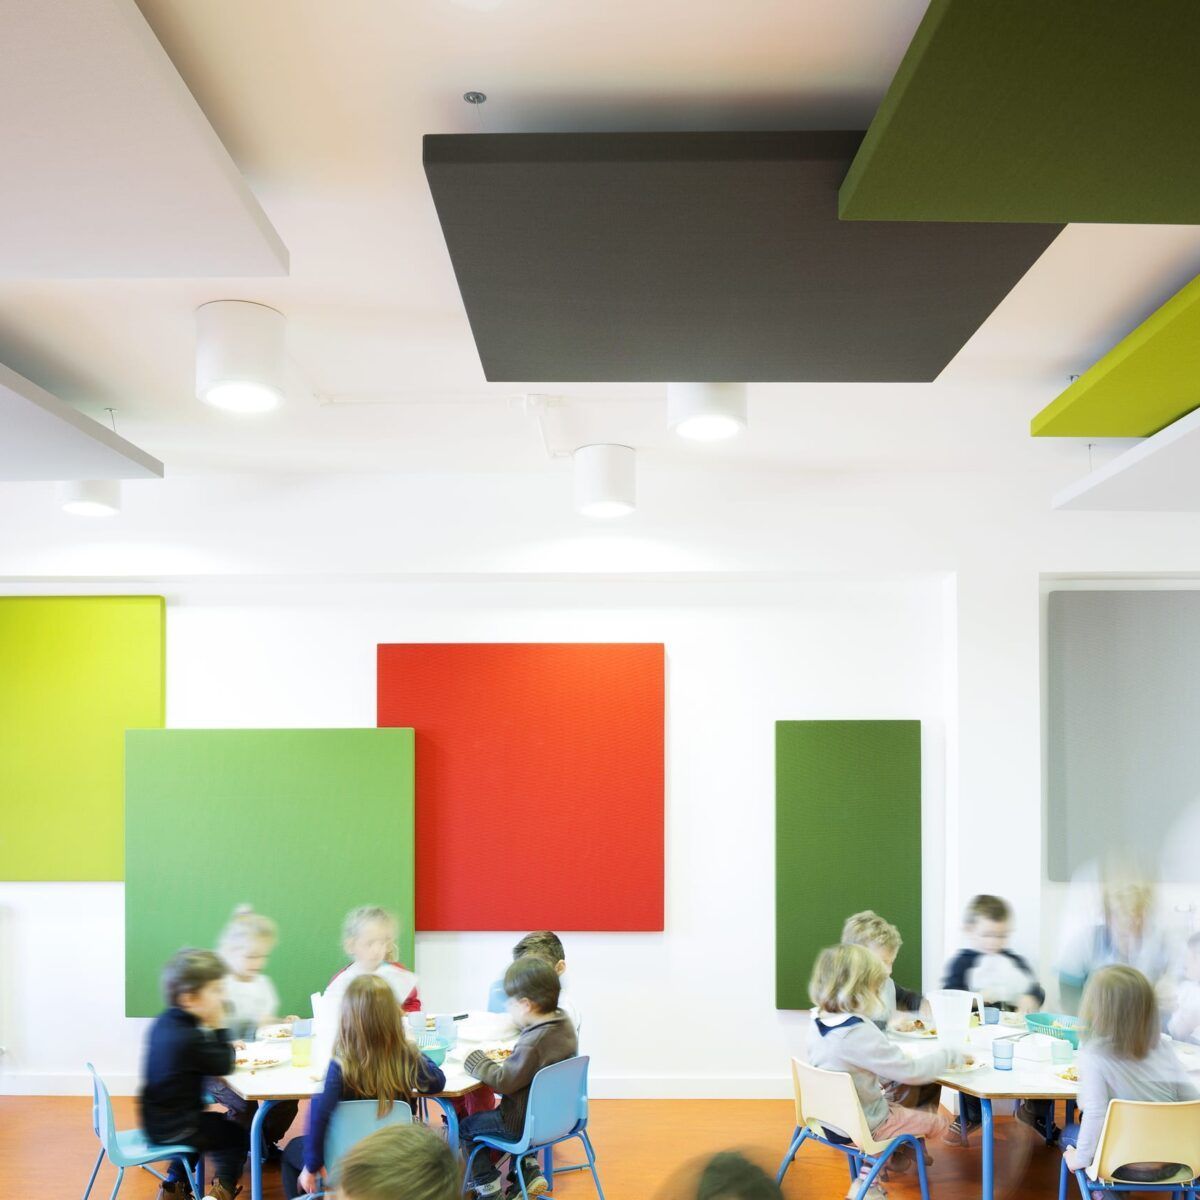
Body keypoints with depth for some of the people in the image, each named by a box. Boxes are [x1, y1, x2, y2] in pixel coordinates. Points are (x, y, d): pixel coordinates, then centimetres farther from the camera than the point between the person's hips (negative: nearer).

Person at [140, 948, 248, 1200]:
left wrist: (226, 1047, 0)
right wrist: (218, 1027, -17)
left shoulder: (164, 1023, 0)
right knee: (238, 1135, 9)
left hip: (157, 1120, 9)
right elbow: (224, 1066, -18)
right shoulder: (188, 1038, -29)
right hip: (173, 1129, -9)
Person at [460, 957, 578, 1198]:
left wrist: (474, 1060, -13)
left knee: (466, 1127, 9)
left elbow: (503, 1082, -25)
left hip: (529, 1120, -9)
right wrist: (513, 1055, 3)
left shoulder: (532, 1044, -32)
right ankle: (529, 1169, 27)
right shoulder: (564, 1022, -6)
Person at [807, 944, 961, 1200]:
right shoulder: (859, 1033, -31)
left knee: (897, 1105, 31)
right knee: (939, 1121, 11)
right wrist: (949, 1055, -11)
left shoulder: (818, 1024, -4)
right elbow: (911, 1072, -25)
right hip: (862, 1126, -7)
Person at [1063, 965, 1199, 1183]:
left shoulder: (1093, 1056, -22)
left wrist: (1080, 1158, -14)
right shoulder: (1163, 1048, -7)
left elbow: (1095, 1116, -28)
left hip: (1127, 1168, -5)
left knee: (1070, 1134, 25)